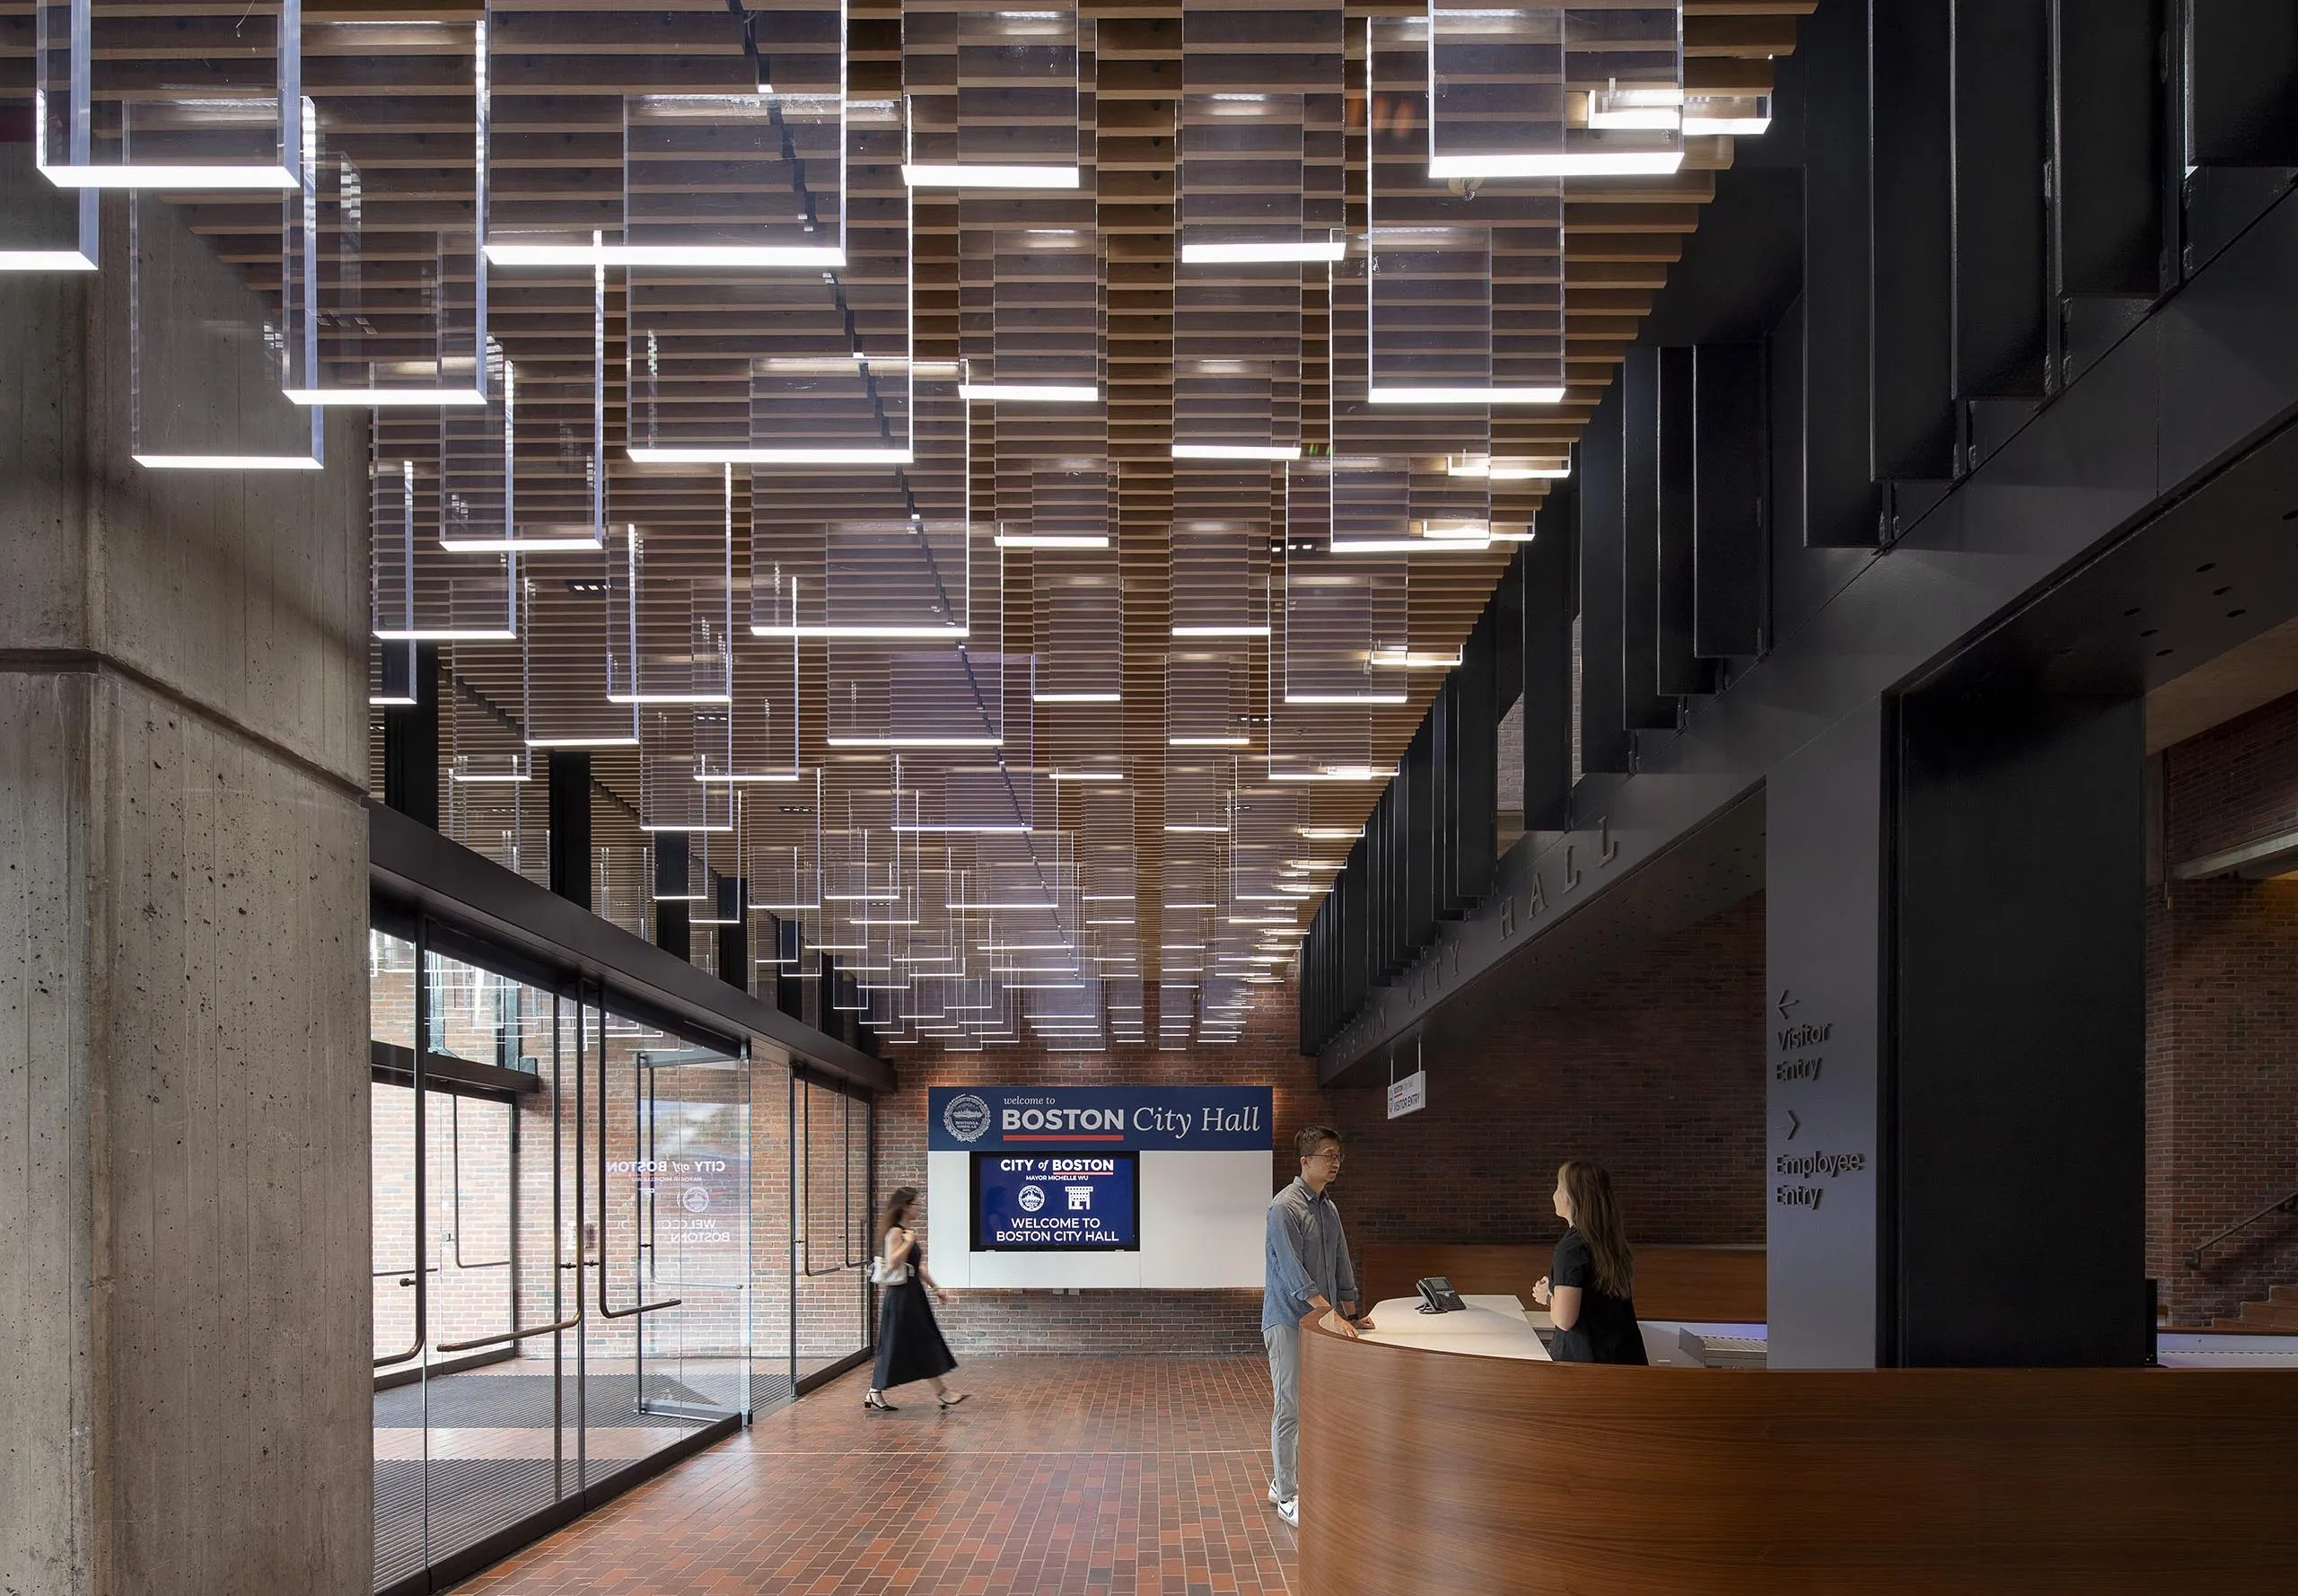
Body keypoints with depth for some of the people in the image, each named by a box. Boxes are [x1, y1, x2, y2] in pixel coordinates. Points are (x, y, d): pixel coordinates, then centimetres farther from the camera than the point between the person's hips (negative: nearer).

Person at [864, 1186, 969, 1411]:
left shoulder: (908, 1232, 14)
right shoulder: (895, 1233, -15)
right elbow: (892, 1263, -27)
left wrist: (935, 1288, 20)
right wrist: (908, 1243, -24)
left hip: (913, 1295, 10)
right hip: (901, 1296, -10)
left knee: (926, 1344, 10)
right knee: (894, 1346, -3)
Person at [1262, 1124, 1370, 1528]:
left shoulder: (1329, 1208, 12)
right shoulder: (1285, 1207, -15)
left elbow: (1341, 1265, 19)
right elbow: (1293, 1272, -21)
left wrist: (1351, 1314, 15)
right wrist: (1330, 1314, -26)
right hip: (1288, 1321, -8)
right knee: (1290, 1408, -4)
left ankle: (1286, 1482, 23)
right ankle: (1288, 1497, 2)